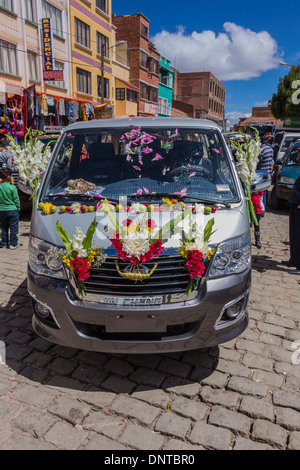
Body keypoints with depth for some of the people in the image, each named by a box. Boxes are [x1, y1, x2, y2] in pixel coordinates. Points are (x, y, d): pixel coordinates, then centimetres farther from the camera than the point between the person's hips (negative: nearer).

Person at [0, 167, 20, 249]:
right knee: (13, 227, 6)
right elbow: (16, 200, -8)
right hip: (12, 210, -4)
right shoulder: (12, 187, -15)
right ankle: (12, 244, 10)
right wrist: (18, 208, 5)